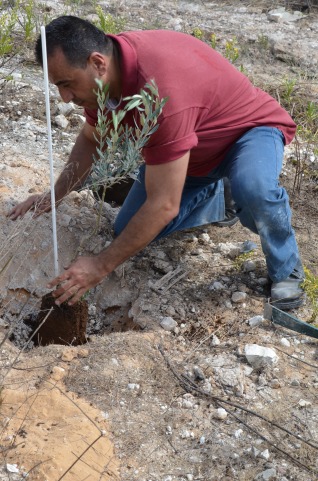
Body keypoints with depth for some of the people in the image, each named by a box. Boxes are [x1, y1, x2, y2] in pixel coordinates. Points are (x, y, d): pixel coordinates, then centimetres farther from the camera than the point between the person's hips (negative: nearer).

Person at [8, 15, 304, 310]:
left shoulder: (161, 89, -42)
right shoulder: (105, 66, -16)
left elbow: (164, 205, -38)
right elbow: (91, 139, 5)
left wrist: (101, 266, -32)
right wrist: (54, 196, -7)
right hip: (194, 151, 8)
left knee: (254, 190, -42)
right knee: (128, 232, 0)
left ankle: (286, 269, -10)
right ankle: (219, 200, 21)